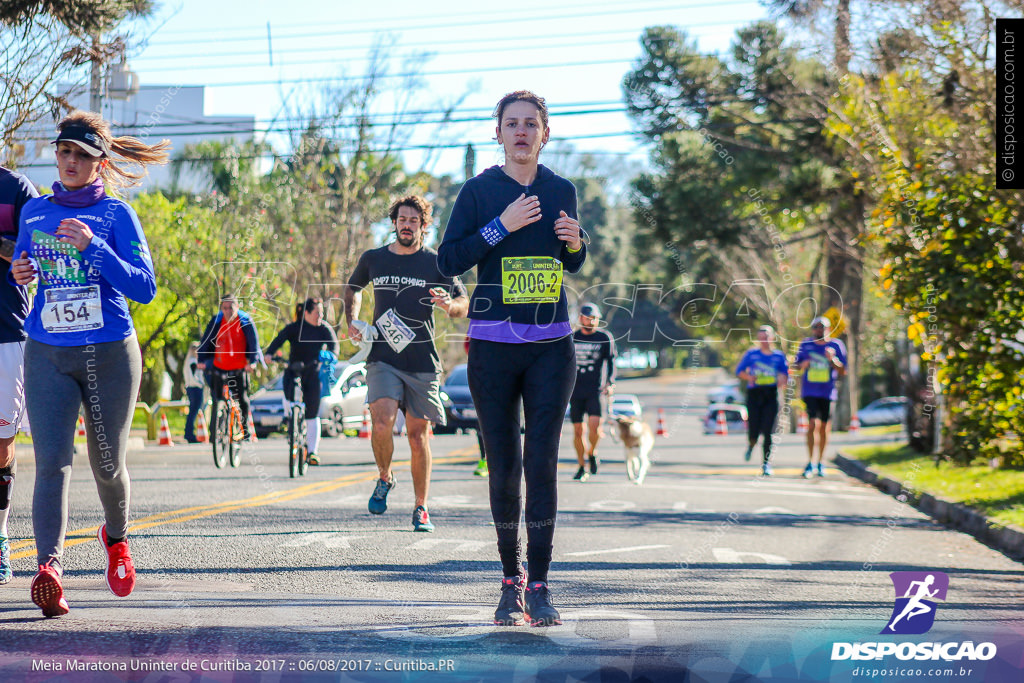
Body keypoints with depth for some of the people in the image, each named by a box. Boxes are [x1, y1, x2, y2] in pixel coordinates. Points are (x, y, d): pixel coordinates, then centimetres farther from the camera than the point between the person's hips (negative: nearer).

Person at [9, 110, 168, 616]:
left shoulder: (115, 215, -3)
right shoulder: (34, 213, 9)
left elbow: (144, 288, -11)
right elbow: (22, 265, 25)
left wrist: (93, 247, -22)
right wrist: (20, 274, 0)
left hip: (110, 355, -2)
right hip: (47, 357, 2)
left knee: (107, 465, 11)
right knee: (51, 461, -16)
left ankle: (115, 536, 41)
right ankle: (49, 565, -28)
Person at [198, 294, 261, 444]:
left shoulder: (245, 321, -5)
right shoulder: (216, 322, -2)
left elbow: (254, 341, -7)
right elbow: (206, 340, 0)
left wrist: (253, 361, -20)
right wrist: (201, 360, -11)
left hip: (239, 369, -1)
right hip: (218, 368, 1)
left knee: (242, 400, -6)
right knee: (216, 402, 0)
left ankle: (245, 430, 11)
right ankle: (214, 434, 8)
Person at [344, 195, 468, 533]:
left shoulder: (436, 263, 2)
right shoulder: (373, 259, 8)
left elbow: (464, 303, 5)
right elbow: (353, 288, 27)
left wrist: (449, 305, -18)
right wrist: (352, 321, 11)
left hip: (422, 362, 0)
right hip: (382, 358, 0)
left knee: (418, 433, 2)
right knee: (382, 420, -21)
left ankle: (420, 508, 14)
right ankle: (385, 478, 8)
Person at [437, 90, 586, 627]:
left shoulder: (561, 191, 8)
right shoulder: (479, 191, 1)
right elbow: (448, 261, -7)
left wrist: (574, 242, -2)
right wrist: (503, 225, -15)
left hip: (551, 345, 1)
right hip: (493, 345, -1)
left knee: (541, 463, -7)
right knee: (503, 467, 2)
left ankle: (539, 586, -6)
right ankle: (510, 579, 16)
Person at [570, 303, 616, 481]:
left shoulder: (604, 338, 4)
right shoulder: (572, 338, 10)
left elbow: (611, 361, 7)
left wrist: (610, 383, -5)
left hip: (595, 390, -2)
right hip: (575, 390, 2)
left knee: (594, 425, -19)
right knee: (577, 430, 1)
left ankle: (592, 453, 10)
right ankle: (582, 467, 15)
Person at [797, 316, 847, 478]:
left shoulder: (836, 345, 2)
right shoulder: (806, 344, 7)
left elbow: (843, 372, 1)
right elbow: (798, 364, 17)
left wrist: (833, 360, -17)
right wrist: (803, 365, -7)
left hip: (827, 392, 1)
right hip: (810, 391, -1)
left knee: (824, 427, 7)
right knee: (813, 423, -15)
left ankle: (820, 463, 21)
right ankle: (810, 462, -13)